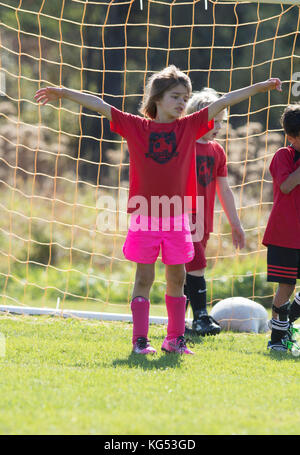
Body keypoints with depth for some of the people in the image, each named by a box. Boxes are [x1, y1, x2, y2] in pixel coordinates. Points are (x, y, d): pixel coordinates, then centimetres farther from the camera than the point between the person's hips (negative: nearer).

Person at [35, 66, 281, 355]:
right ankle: (140, 340, 2)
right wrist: (63, 93, -6)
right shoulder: (136, 127, 1)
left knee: (176, 279, 8)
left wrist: (261, 87, 1)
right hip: (144, 216, -2)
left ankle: (175, 339, 17)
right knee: (144, 278, -1)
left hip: (177, 218, 2)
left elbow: (224, 102, 4)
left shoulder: (189, 127, 5)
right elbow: (99, 105, 0)